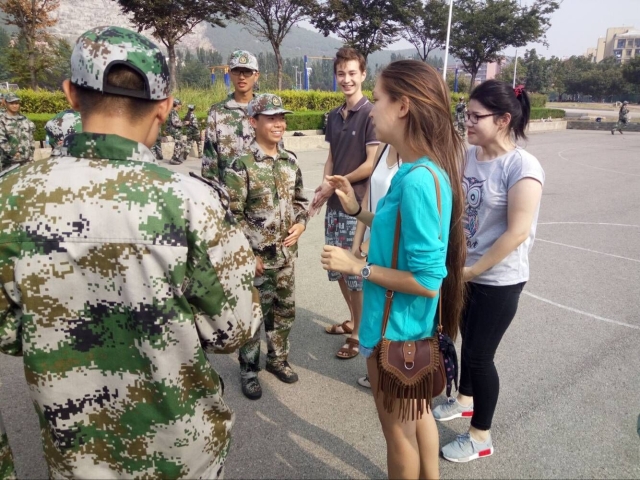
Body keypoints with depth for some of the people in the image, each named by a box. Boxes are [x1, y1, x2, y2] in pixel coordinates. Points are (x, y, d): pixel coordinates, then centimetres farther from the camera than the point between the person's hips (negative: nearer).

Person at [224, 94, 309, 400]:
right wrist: (249, 253, -14)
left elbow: (300, 199, 17)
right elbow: (233, 214, -13)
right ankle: (249, 369, 25)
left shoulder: (290, 161, 5)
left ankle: (278, 358, 37)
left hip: (287, 253, 6)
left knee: (284, 310, 16)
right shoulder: (242, 165, -13)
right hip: (256, 255, -5)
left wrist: (301, 223, -2)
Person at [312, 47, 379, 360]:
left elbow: (372, 164, -15)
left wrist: (335, 184, -10)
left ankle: (359, 334, 19)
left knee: (358, 271, 2)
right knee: (337, 267, 16)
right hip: (335, 205, 7)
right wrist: (323, 188, -2)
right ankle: (353, 320, 37)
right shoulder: (334, 117, 11)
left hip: (358, 205, -7)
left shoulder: (371, 114, -11)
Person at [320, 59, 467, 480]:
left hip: (396, 328, -9)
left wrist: (358, 267, -19)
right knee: (419, 415, 27)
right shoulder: (427, 170, 0)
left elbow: (427, 281, -28)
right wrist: (358, 210, 6)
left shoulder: (417, 180, -29)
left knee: (399, 429, 16)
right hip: (413, 322, 9)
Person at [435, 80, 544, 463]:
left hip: (498, 280, -6)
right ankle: (465, 400, 48)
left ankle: (481, 437, 26)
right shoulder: (468, 155, 0)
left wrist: (472, 270, -15)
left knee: (480, 354, 5)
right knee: (469, 342, 23)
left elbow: (517, 234, -22)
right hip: (464, 271, 6)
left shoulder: (522, 167, -21)